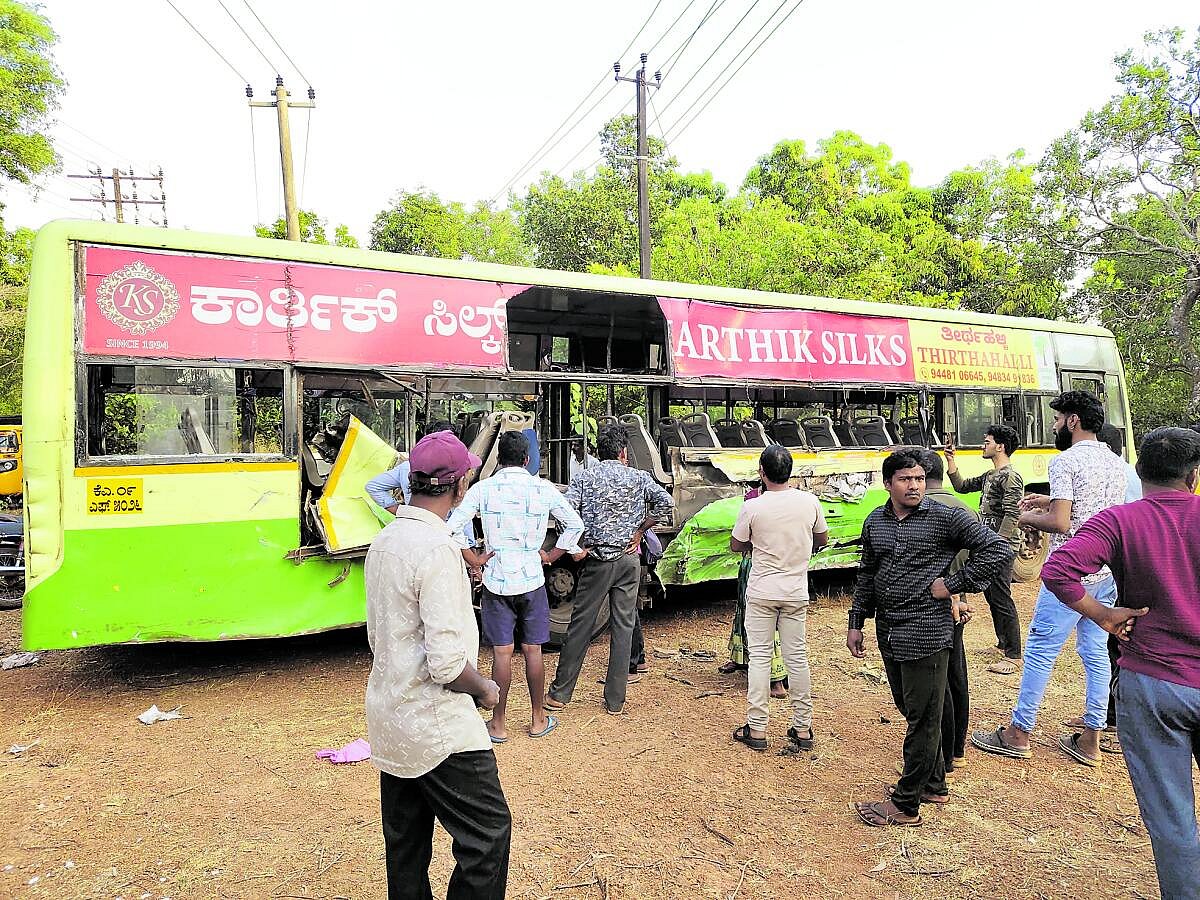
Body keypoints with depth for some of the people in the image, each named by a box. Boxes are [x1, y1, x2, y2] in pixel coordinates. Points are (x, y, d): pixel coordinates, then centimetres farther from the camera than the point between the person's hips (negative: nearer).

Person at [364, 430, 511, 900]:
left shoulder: (383, 540, 6)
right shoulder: (436, 549, -22)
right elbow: (447, 662, -26)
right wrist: (484, 688, -8)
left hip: (388, 718, 9)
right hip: (438, 726, -9)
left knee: (405, 843, 20)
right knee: (489, 831, 2)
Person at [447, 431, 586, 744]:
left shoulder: (482, 489, -5)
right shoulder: (543, 489, -2)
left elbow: (452, 528, -8)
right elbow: (575, 525, 7)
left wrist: (474, 559, 1)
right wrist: (551, 557, 13)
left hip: (496, 581, -1)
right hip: (532, 579, 1)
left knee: (502, 653, 6)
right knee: (532, 650, 12)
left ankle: (498, 725, 17)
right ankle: (538, 720, 24)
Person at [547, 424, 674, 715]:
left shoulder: (585, 477, 0)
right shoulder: (639, 477, 2)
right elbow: (664, 502, -11)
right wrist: (640, 530, -2)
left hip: (598, 560, -1)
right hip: (629, 560, 1)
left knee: (580, 626, 7)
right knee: (623, 627, 7)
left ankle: (559, 694, 16)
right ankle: (615, 701, 12)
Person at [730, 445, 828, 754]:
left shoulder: (752, 507, -14)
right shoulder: (809, 501, -5)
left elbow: (736, 546, 0)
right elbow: (822, 540, 10)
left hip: (761, 592, -2)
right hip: (796, 593, 3)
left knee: (760, 657, 5)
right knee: (797, 657, 11)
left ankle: (756, 729, 10)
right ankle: (803, 729, 19)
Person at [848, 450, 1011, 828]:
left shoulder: (945, 517, -9)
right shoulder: (874, 522, 8)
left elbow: (999, 549, -10)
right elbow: (866, 574, 17)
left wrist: (953, 584, -13)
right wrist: (856, 622, 15)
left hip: (926, 632, -6)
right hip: (888, 631, 7)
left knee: (922, 719, 4)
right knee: (910, 711, 18)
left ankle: (906, 804, 14)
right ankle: (934, 785, 36)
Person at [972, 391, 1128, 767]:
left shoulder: (1065, 462, -15)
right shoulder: (1115, 463, 11)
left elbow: (1059, 523, -21)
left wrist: (1029, 518, -3)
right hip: (1106, 571, 8)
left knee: (1040, 650, -1)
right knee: (1095, 651, 12)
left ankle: (1018, 734, 7)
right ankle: (1091, 738, 19)